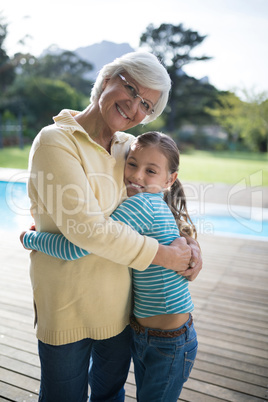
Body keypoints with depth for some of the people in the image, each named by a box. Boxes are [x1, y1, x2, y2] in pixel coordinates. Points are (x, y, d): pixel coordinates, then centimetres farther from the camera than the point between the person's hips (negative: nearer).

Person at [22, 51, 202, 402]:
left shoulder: (129, 146, 2)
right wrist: (164, 255, -20)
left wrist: (190, 242, -4)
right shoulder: (56, 141, -17)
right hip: (67, 303, -5)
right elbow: (86, 227, -26)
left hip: (120, 301, 6)